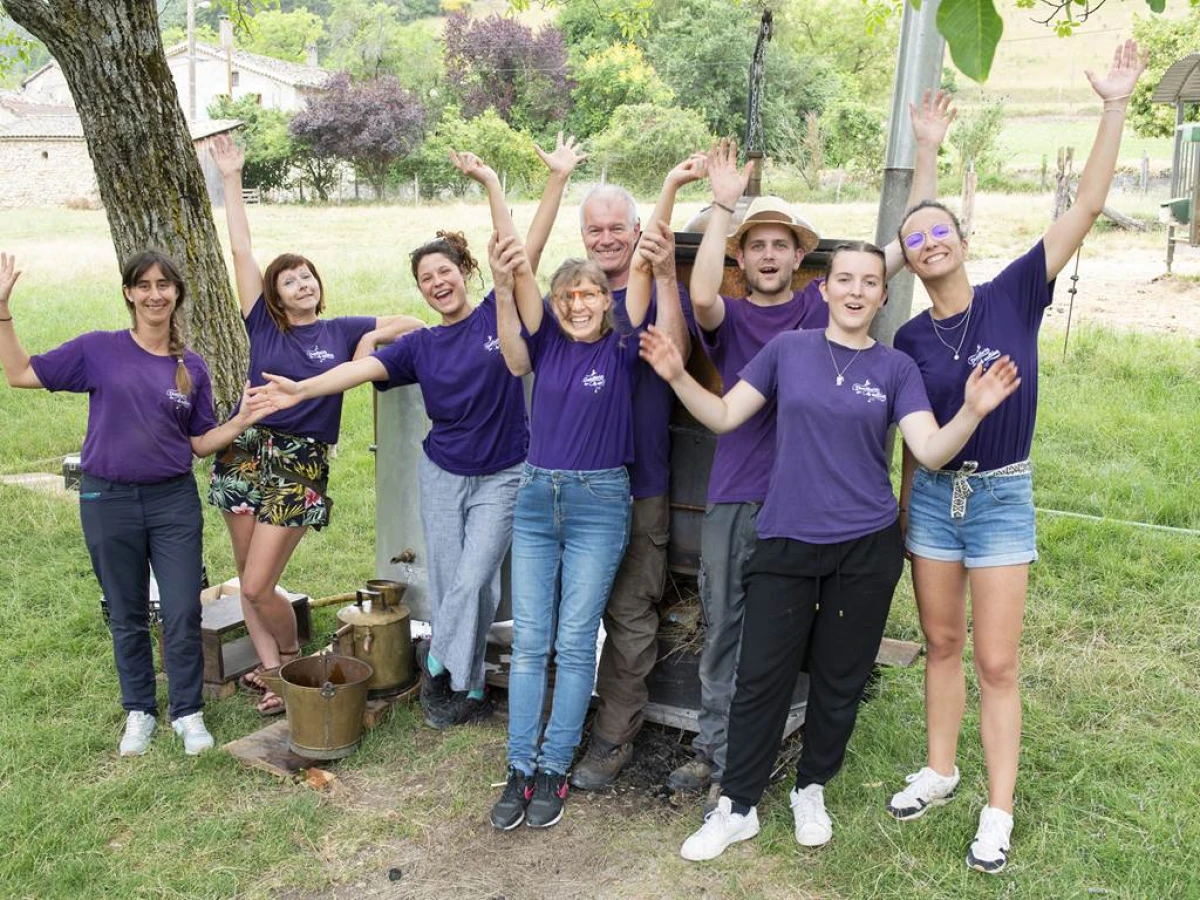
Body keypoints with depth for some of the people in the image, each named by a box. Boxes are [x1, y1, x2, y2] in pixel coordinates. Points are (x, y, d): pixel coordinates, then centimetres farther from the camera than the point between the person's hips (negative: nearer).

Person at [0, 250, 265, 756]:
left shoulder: (192, 368, 2)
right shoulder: (98, 350, -3)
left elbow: (201, 443, 6)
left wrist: (244, 419, -9)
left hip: (174, 502, 1)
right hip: (109, 502, -1)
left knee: (183, 614, 2)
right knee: (127, 617, 13)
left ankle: (188, 712, 19)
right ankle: (139, 711, 30)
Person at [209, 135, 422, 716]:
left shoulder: (343, 331, 6)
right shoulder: (261, 325, 5)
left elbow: (412, 324, 12)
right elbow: (241, 251, 1)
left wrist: (371, 340, -6)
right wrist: (231, 180, 0)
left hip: (301, 464, -2)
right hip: (246, 451, 2)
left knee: (258, 586, -5)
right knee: (249, 580, 7)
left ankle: (291, 662, 19)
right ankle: (270, 669, 21)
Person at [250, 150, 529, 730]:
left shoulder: (497, 315, -4)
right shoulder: (421, 346, 2)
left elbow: (515, 254, -17)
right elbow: (363, 368, -11)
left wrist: (490, 183, -19)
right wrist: (302, 389, -26)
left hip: (502, 478, -3)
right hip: (443, 475, 3)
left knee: (474, 582, -9)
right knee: (448, 585, 6)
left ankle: (440, 666, 15)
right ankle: (468, 688, 22)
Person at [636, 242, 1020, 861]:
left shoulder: (896, 368, 2)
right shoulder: (787, 349, 2)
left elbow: (932, 452, -8)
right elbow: (723, 417, 1)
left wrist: (974, 411, -25)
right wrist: (677, 377, -13)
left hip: (865, 548, 0)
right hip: (785, 541, 0)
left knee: (838, 680, 12)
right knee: (760, 676, 3)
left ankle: (811, 789, 35)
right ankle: (737, 807, 19)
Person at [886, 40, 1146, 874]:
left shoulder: (1015, 296, -7)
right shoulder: (908, 339, 0)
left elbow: (1087, 208, -13)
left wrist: (1115, 107, -18)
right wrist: (903, 506, 10)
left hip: (1003, 498, -3)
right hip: (934, 496, 3)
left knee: (997, 661, 2)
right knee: (942, 644, 14)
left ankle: (998, 812, 15)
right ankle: (940, 771, 32)